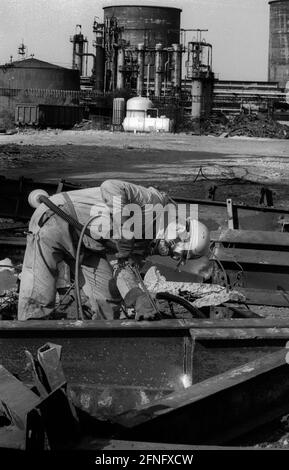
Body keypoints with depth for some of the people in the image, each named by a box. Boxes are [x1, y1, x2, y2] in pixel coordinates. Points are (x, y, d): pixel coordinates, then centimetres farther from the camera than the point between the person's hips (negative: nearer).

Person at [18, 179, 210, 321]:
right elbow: (110, 187, -30)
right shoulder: (156, 202, -17)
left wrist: (139, 299, -22)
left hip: (85, 243, 9)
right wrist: (123, 232, -34)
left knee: (109, 300, 4)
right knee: (38, 301, -12)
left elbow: (123, 266, -6)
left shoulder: (147, 245, 7)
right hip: (55, 221, -8)